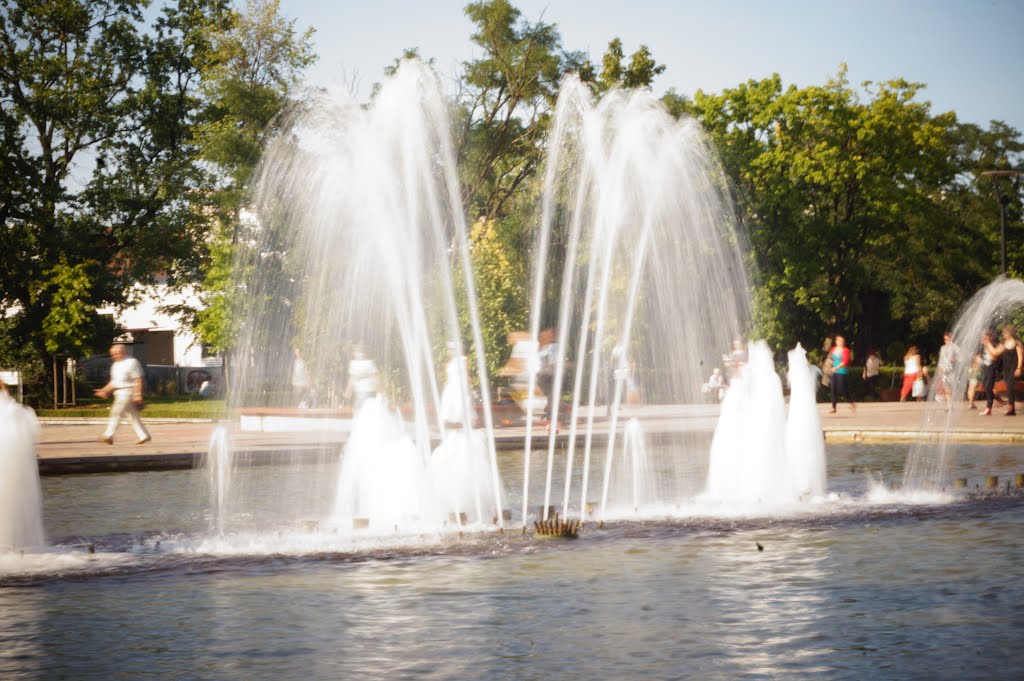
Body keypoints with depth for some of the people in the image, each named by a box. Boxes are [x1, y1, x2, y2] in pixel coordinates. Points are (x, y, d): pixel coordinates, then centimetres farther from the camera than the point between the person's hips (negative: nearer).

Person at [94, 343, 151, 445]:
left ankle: (109, 436, -13)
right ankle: (144, 436, 11)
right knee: (132, 416, 8)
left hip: (127, 391, -9)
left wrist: (138, 395, -18)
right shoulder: (115, 365, 17)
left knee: (117, 412, -13)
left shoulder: (131, 362, -9)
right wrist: (105, 390, 13)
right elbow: (114, 382, 23)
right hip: (119, 393, 9)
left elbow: (138, 380, -12)